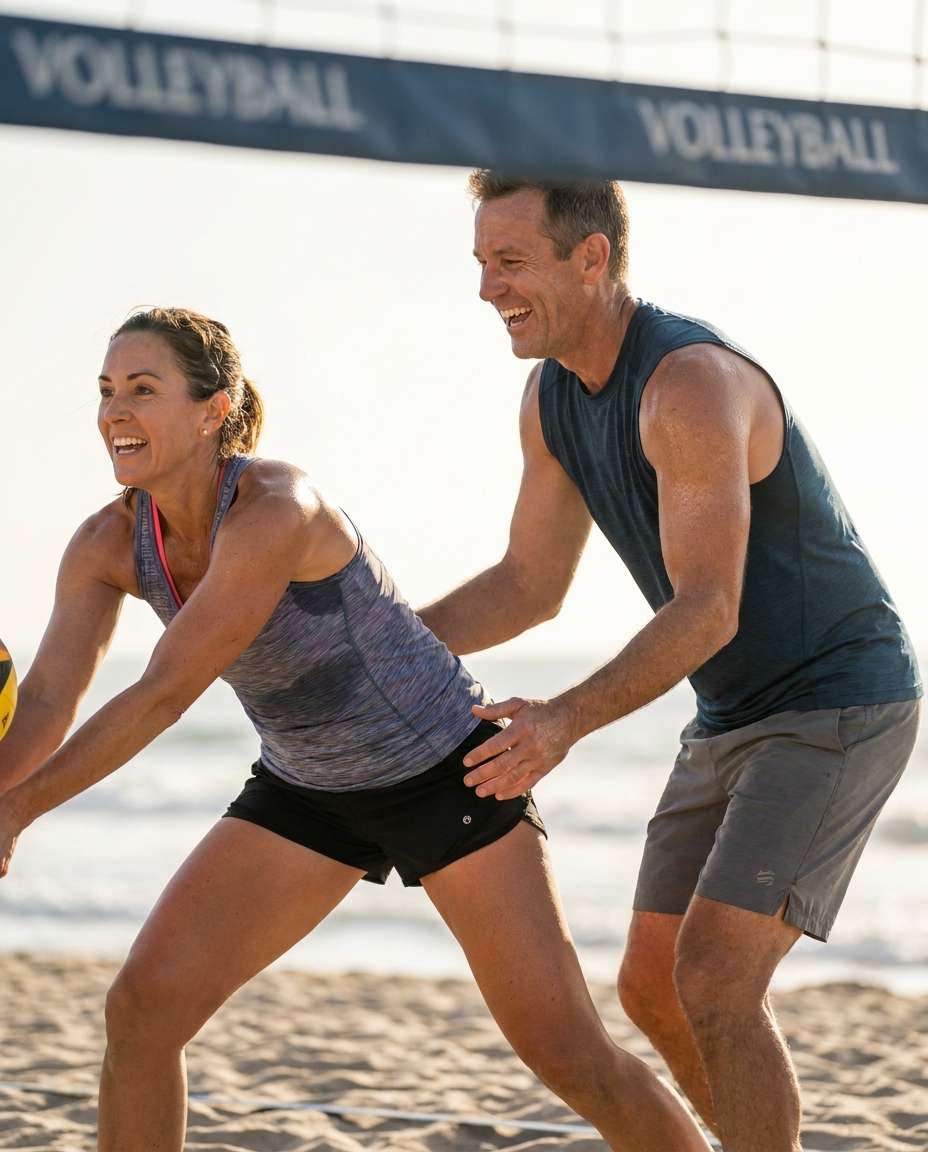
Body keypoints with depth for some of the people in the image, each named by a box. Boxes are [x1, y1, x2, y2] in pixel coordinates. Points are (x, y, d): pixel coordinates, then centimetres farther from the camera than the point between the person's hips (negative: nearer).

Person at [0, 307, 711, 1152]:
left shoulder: (277, 510, -34)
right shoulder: (109, 543, -12)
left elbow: (165, 696, -35)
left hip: (447, 773, -6)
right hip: (311, 790, 6)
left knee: (572, 1057, -9)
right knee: (140, 1008, -10)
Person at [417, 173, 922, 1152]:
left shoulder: (693, 382, -27)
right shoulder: (553, 393, 2)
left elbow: (707, 612, -29)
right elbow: (530, 587, 9)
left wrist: (566, 723, -40)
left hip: (841, 711, -9)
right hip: (738, 716, 9)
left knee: (713, 985, -19)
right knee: (653, 989, 9)